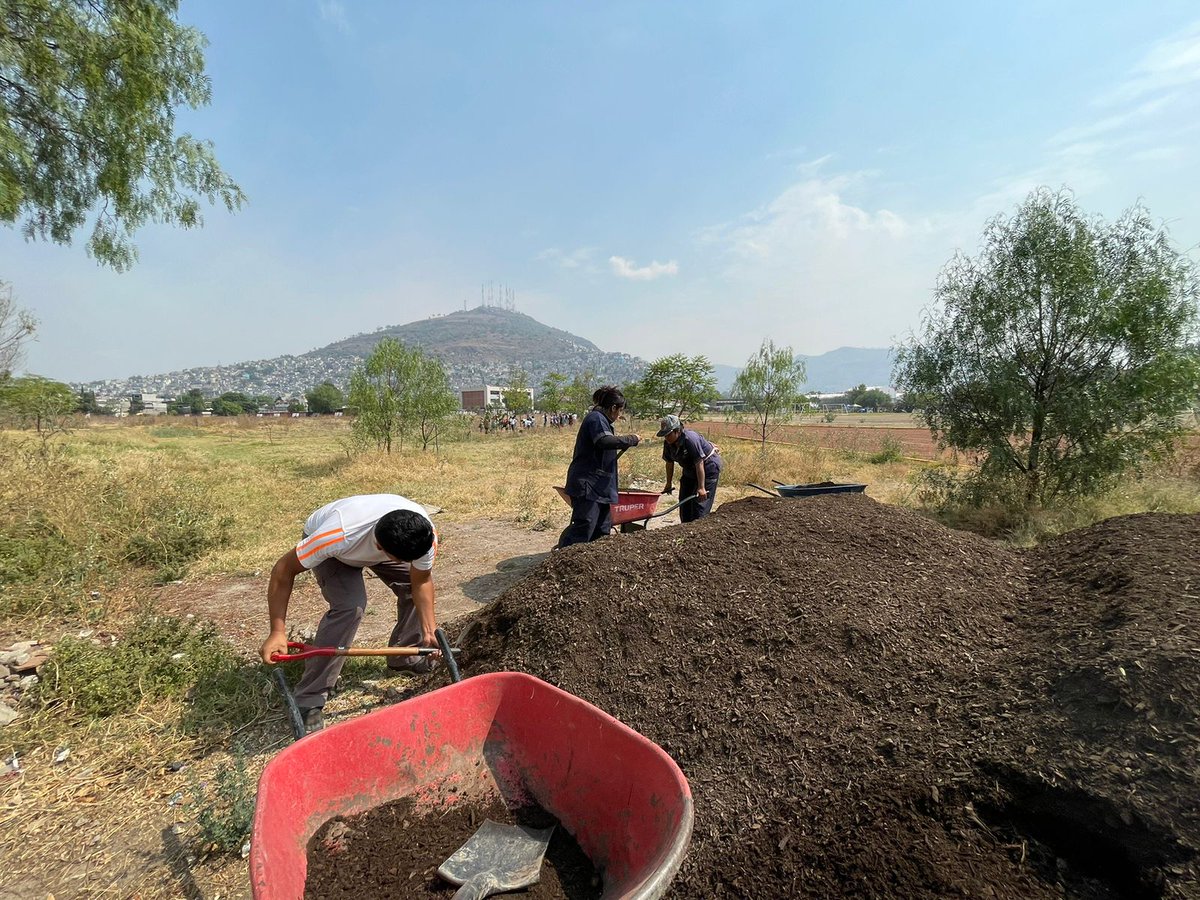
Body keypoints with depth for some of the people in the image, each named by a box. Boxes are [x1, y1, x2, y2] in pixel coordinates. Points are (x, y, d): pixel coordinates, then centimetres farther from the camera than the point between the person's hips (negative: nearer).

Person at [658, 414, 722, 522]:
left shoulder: (691, 439, -33)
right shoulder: (668, 443, -10)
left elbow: (699, 464, -32)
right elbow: (669, 463, 2)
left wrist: (701, 488, -30)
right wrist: (668, 484, 7)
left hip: (708, 468, -8)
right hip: (689, 471, 8)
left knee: (700, 501, -12)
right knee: (684, 500, 9)